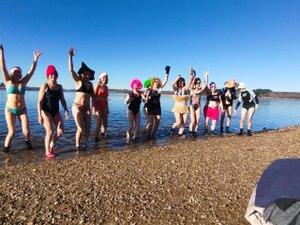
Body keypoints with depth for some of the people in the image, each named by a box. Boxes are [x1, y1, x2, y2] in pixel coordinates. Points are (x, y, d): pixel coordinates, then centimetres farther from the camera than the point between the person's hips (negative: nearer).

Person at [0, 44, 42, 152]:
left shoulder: (23, 82, 4)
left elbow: (31, 71, -1)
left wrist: (35, 59, -7)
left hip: (22, 110, 2)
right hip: (10, 110, -2)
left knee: (26, 131, -4)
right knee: (12, 132, -7)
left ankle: (27, 142, 29)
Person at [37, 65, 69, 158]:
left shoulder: (59, 87, 6)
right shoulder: (45, 86, -9)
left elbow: (62, 100, 10)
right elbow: (39, 102, -12)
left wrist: (66, 110, -3)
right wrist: (40, 115, -19)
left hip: (56, 112, 5)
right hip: (46, 111, -5)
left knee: (61, 130, 0)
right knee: (50, 131, -10)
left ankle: (52, 146, 24)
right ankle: (47, 151, 10)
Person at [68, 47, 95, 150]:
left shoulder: (90, 84, 11)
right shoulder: (78, 81, -2)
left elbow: (93, 95, 19)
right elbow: (71, 70, -12)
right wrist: (70, 56, -17)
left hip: (87, 108, 4)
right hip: (77, 107, -4)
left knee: (88, 128, 0)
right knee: (81, 128, -8)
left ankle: (84, 144, 20)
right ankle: (77, 146, 12)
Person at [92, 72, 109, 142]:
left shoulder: (106, 87, 13)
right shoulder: (97, 85, -6)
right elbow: (93, 97, -13)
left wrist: (107, 109, 15)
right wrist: (94, 109, -20)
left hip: (104, 108, 6)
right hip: (97, 107, -6)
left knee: (105, 124, 7)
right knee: (98, 124, -8)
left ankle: (103, 136, 28)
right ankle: (96, 138, 5)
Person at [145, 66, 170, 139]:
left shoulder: (159, 89, 5)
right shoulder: (150, 90, -5)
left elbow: (165, 81, 1)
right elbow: (146, 100, -5)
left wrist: (167, 72, -4)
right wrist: (148, 97, -27)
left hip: (158, 107, 5)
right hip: (151, 107, -4)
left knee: (157, 122, 4)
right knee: (152, 122, -9)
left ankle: (153, 135, 18)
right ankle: (148, 135, 5)